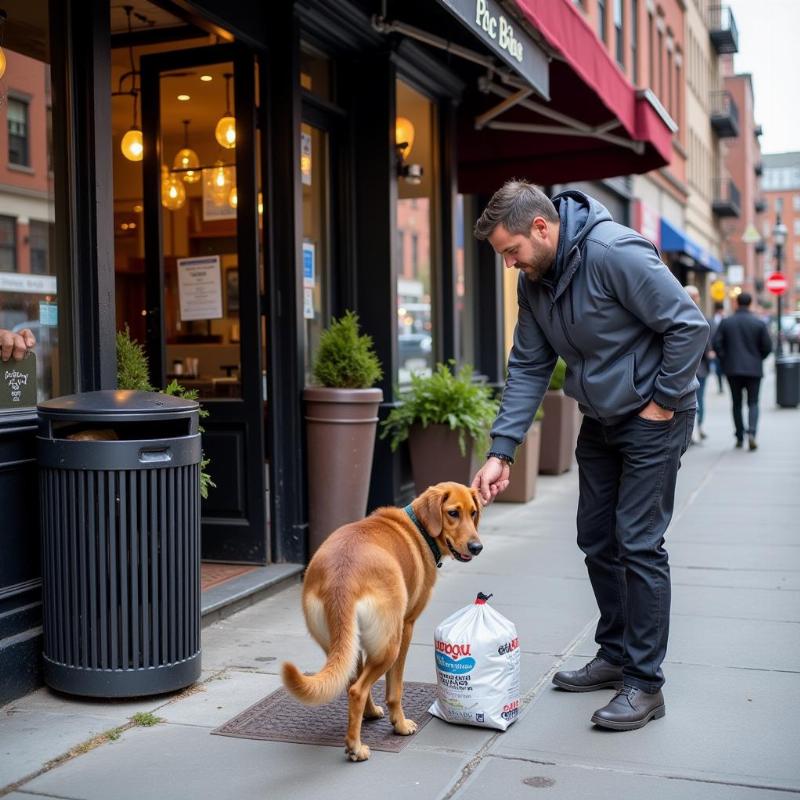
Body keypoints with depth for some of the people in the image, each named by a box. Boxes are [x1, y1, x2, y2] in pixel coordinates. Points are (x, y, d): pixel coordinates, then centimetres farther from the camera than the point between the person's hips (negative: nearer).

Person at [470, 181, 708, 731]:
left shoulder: (614, 253, -26)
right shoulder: (534, 282, -1)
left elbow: (689, 325, -23)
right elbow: (529, 368, 2)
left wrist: (664, 402, -17)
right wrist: (501, 452, -5)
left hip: (652, 418, -8)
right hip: (600, 420, 8)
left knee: (638, 544, -7)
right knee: (597, 541, 12)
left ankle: (645, 684, 4)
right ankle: (616, 655, 29)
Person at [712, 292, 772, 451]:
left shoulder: (725, 322, -2)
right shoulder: (759, 323, -3)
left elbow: (716, 343, -8)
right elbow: (767, 347, -3)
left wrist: (725, 360, 4)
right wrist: (757, 359, 14)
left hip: (732, 369, 1)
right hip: (754, 369, -1)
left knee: (736, 403, 12)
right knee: (753, 403, 6)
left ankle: (739, 437, 14)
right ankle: (751, 433, -15)